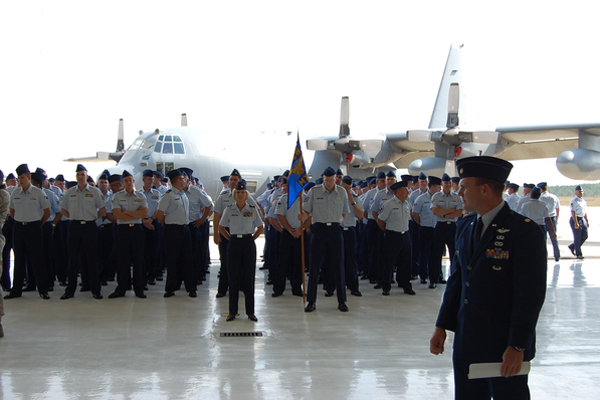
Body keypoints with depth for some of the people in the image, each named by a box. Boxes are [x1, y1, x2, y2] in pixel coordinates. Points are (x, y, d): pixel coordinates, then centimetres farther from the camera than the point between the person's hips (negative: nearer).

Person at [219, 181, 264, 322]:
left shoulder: (253, 209, 3)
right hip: (234, 243, 0)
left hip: (248, 243, 0)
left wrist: (251, 238, 3)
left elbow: (260, 228, 12)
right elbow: (221, 228, 11)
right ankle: (232, 311, 8)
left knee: (249, 277, 1)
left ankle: (250, 312, 7)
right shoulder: (229, 209, 3)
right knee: (233, 277, 1)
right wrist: (231, 238, 4)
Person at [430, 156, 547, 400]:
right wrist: (442, 326, 10)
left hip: (504, 348, -6)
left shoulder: (524, 231, -14)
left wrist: (517, 347, -17)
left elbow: (531, 294, -16)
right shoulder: (465, 227, 9)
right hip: (465, 342, 7)